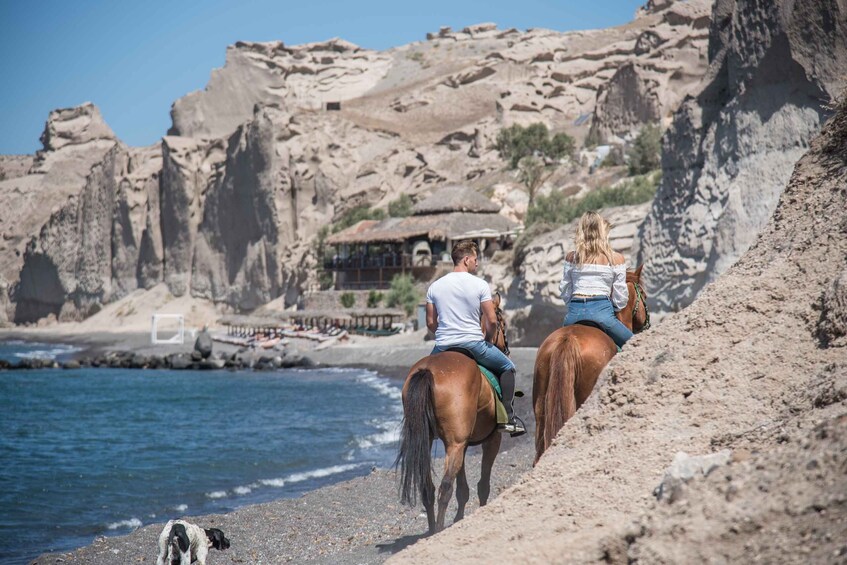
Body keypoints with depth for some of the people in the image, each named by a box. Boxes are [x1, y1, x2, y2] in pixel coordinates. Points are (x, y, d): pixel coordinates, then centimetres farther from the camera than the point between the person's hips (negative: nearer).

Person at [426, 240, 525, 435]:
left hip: (443, 346, 3)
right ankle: (508, 418, 11)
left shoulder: (435, 287, 4)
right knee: (507, 367, 18)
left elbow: (430, 322, 6)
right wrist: (489, 339, 10)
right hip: (473, 344, -3)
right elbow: (492, 320, -9)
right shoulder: (480, 285, -7)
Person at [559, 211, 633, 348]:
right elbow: (620, 298, 3)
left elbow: (564, 291, 11)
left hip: (574, 311, 3)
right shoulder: (616, 259, 1)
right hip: (602, 310, -3)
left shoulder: (571, 257, 8)